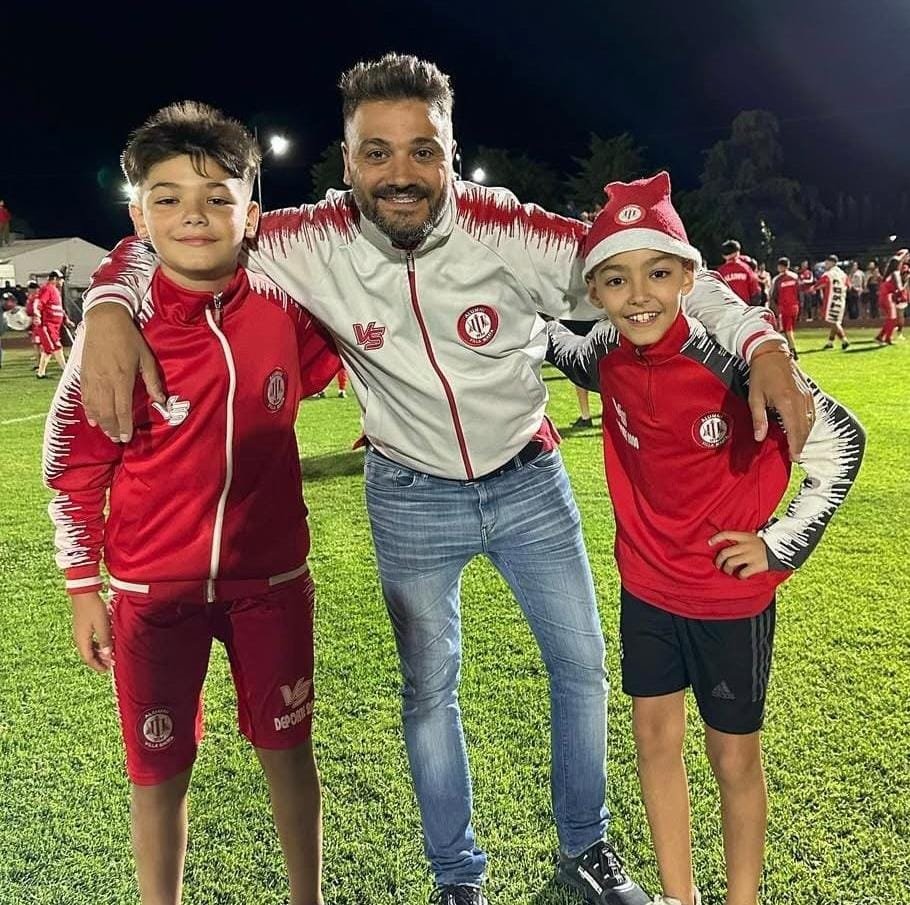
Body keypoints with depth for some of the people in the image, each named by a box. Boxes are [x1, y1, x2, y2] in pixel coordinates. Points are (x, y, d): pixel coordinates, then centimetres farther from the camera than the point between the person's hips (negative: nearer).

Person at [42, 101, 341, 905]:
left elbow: (347, 357, 15)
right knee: (159, 768, 12)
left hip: (271, 578, 2)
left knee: (286, 748, 16)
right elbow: (72, 466, -3)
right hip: (153, 590, -1)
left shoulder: (286, 313, -9)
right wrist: (84, 588, 0)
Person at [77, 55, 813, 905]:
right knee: (429, 689, 13)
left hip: (529, 479, 1)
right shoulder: (317, 243, -18)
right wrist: (109, 310, -30)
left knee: (581, 668, 13)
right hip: (412, 499, 0)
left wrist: (760, 340, -26)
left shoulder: (506, 229, -20)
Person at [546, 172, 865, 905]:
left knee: (735, 759, 13)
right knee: (656, 740, 16)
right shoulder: (609, 358, -9)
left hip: (730, 595, -4)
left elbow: (841, 443, -13)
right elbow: (567, 353, 18)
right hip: (647, 588, 4)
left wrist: (780, 544, -14)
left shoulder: (732, 358, -23)